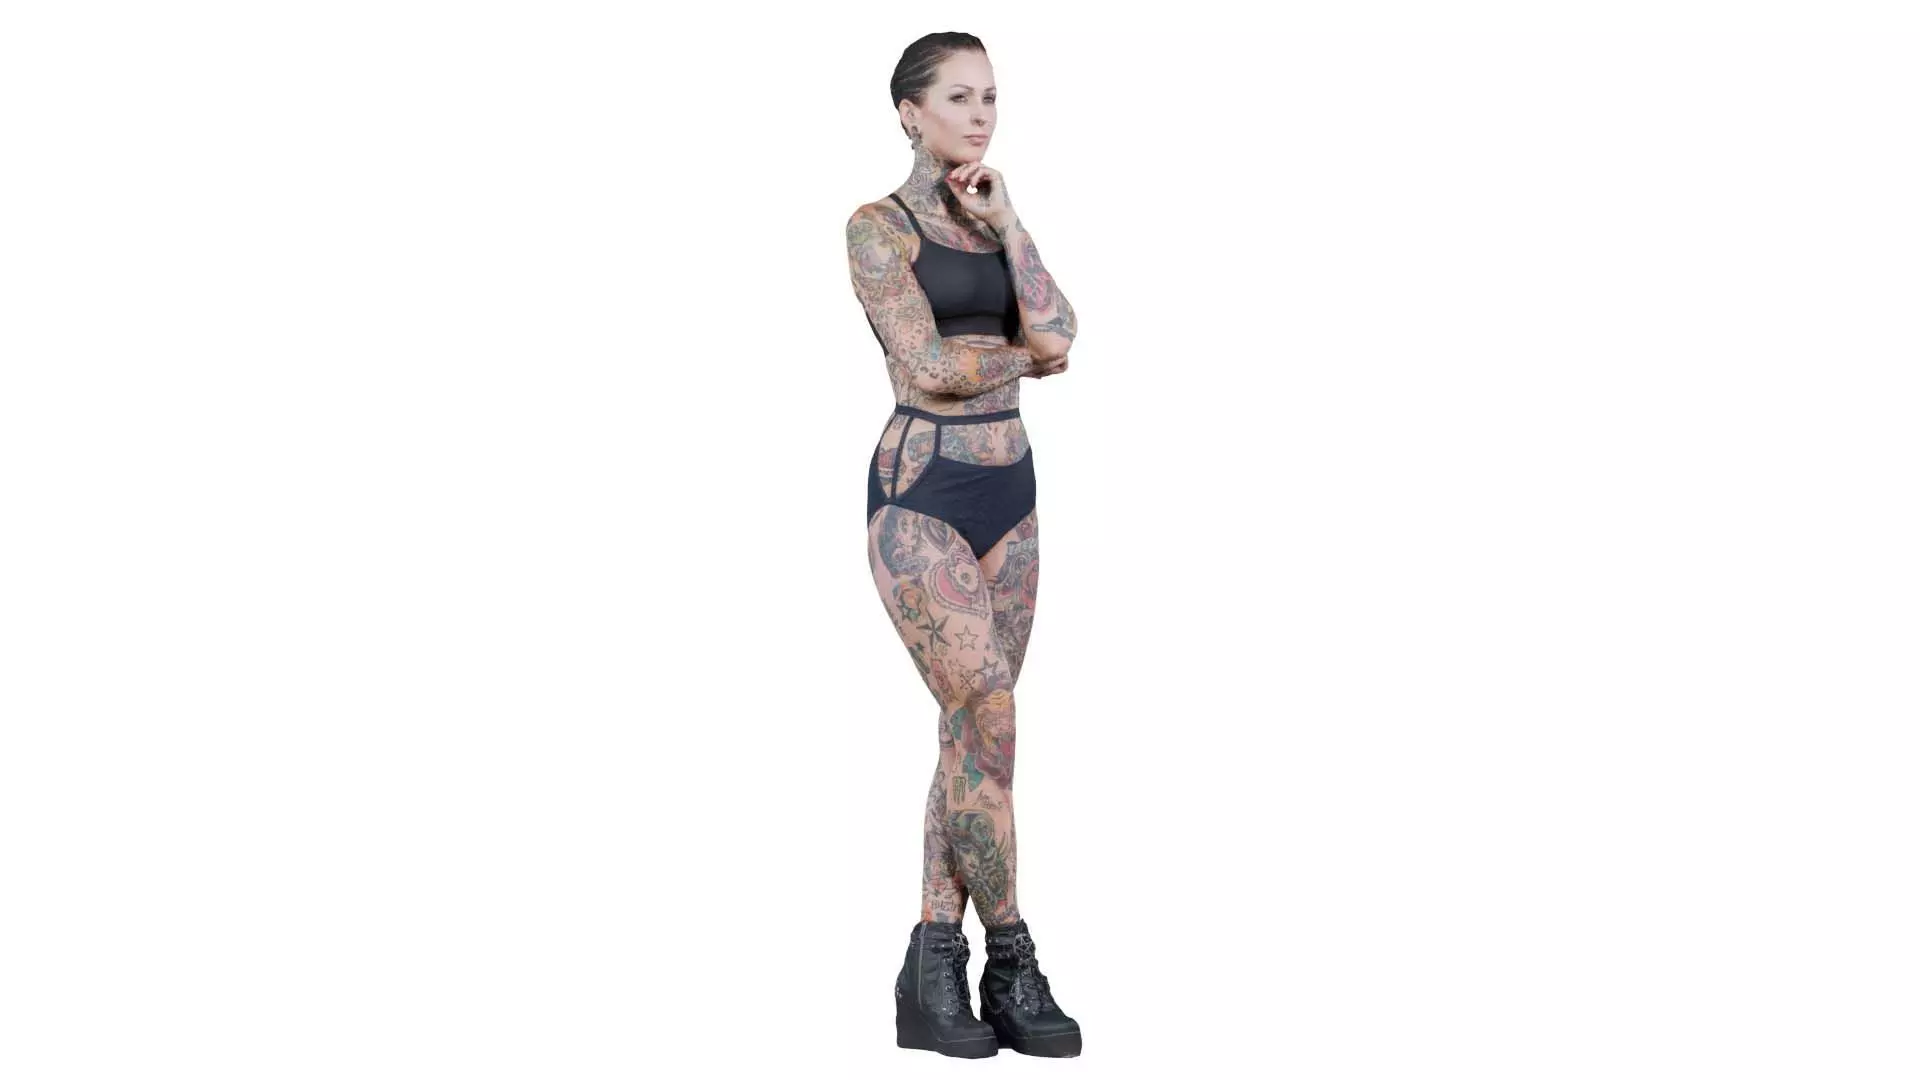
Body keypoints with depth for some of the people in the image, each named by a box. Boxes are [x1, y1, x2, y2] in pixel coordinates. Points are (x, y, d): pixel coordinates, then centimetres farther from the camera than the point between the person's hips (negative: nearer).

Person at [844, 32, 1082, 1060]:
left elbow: (1056, 334, -2)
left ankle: (933, 976, 7)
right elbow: (928, 370, -15)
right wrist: (1022, 357, 1)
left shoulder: (996, 227, 15)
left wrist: (1004, 221, -4)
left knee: (969, 733, 4)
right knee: (988, 721, -15)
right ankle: (1011, 966, -5)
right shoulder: (879, 226, -5)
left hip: (1009, 496, 7)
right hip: (920, 495, -7)